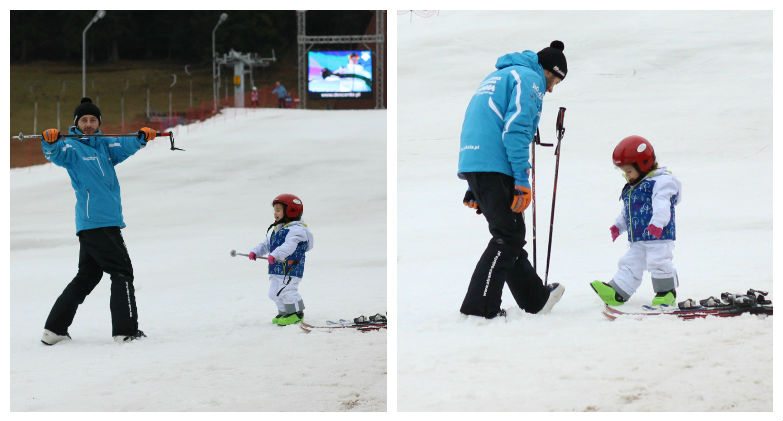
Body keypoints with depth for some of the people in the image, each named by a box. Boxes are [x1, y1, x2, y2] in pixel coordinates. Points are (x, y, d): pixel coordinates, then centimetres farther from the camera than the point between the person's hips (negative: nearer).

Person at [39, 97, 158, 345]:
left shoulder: (105, 145, 16)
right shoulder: (72, 147, -2)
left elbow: (125, 147, 0)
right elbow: (58, 155, -21)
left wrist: (141, 138, -20)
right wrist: (50, 143, -43)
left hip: (108, 221, 8)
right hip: (95, 222, -8)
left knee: (87, 277, 13)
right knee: (122, 273, -7)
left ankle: (54, 329, 16)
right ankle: (126, 331, -6)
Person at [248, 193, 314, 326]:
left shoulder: (296, 230, -15)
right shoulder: (276, 230, 18)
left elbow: (289, 246, -30)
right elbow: (266, 244, 22)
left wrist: (275, 255, -42)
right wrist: (255, 252, 5)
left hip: (291, 269, -10)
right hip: (277, 270, 10)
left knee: (287, 290, -15)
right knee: (274, 293, 14)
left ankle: (296, 313, -1)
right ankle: (284, 312, 28)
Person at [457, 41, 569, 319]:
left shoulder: (497, 77, 28)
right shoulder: (530, 78, -1)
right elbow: (515, 130, -15)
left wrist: (474, 189, 27)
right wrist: (522, 180, -17)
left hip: (471, 162, 9)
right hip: (494, 167, -9)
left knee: (509, 234, 16)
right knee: (508, 236, -5)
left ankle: (536, 299, 26)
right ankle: (478, 308, -8)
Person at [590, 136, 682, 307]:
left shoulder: (660, 182, -11)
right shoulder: (630, 189, 17)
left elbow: (662, 205, -26)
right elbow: (626, 212, 29)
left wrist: (657, 223, -38)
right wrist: (618, 226, 22)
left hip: (660, 236, -8)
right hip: (637, 240, 8)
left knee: (658, 261, -13)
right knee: (630, 263, 3)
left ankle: (667, 291, 3)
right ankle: (617, 292, -2)